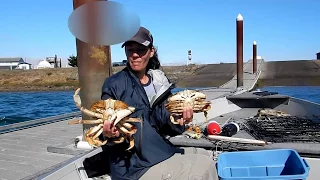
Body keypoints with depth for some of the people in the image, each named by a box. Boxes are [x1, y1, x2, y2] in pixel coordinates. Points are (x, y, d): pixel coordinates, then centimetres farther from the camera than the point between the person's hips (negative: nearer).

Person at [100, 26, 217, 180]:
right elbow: (106, 131, -11)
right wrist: (108, 134, -33)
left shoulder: (159, 83, 4)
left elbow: (164, 128, 5)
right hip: (134, 167, -6)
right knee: (204, 166, -8)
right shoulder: (114, 84, -12)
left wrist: (178, 122, -15)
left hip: (161, 153, 6)